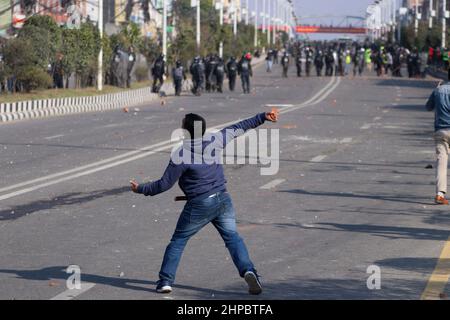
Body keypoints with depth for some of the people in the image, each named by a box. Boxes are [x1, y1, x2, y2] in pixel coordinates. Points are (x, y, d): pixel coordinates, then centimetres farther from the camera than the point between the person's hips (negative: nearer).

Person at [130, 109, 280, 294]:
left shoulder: (180, 156, -14)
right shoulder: (214, 141, -2)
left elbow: (164, 184, -9)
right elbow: (237, 129, 10)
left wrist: (141, 189, 5)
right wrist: (263, 117, 22)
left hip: (199, 206, -4)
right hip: (223, 200, 4)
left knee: (178, 241, 9)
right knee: (232, 237, 7)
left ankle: (165, 281, 8)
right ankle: (248, 271, -14)